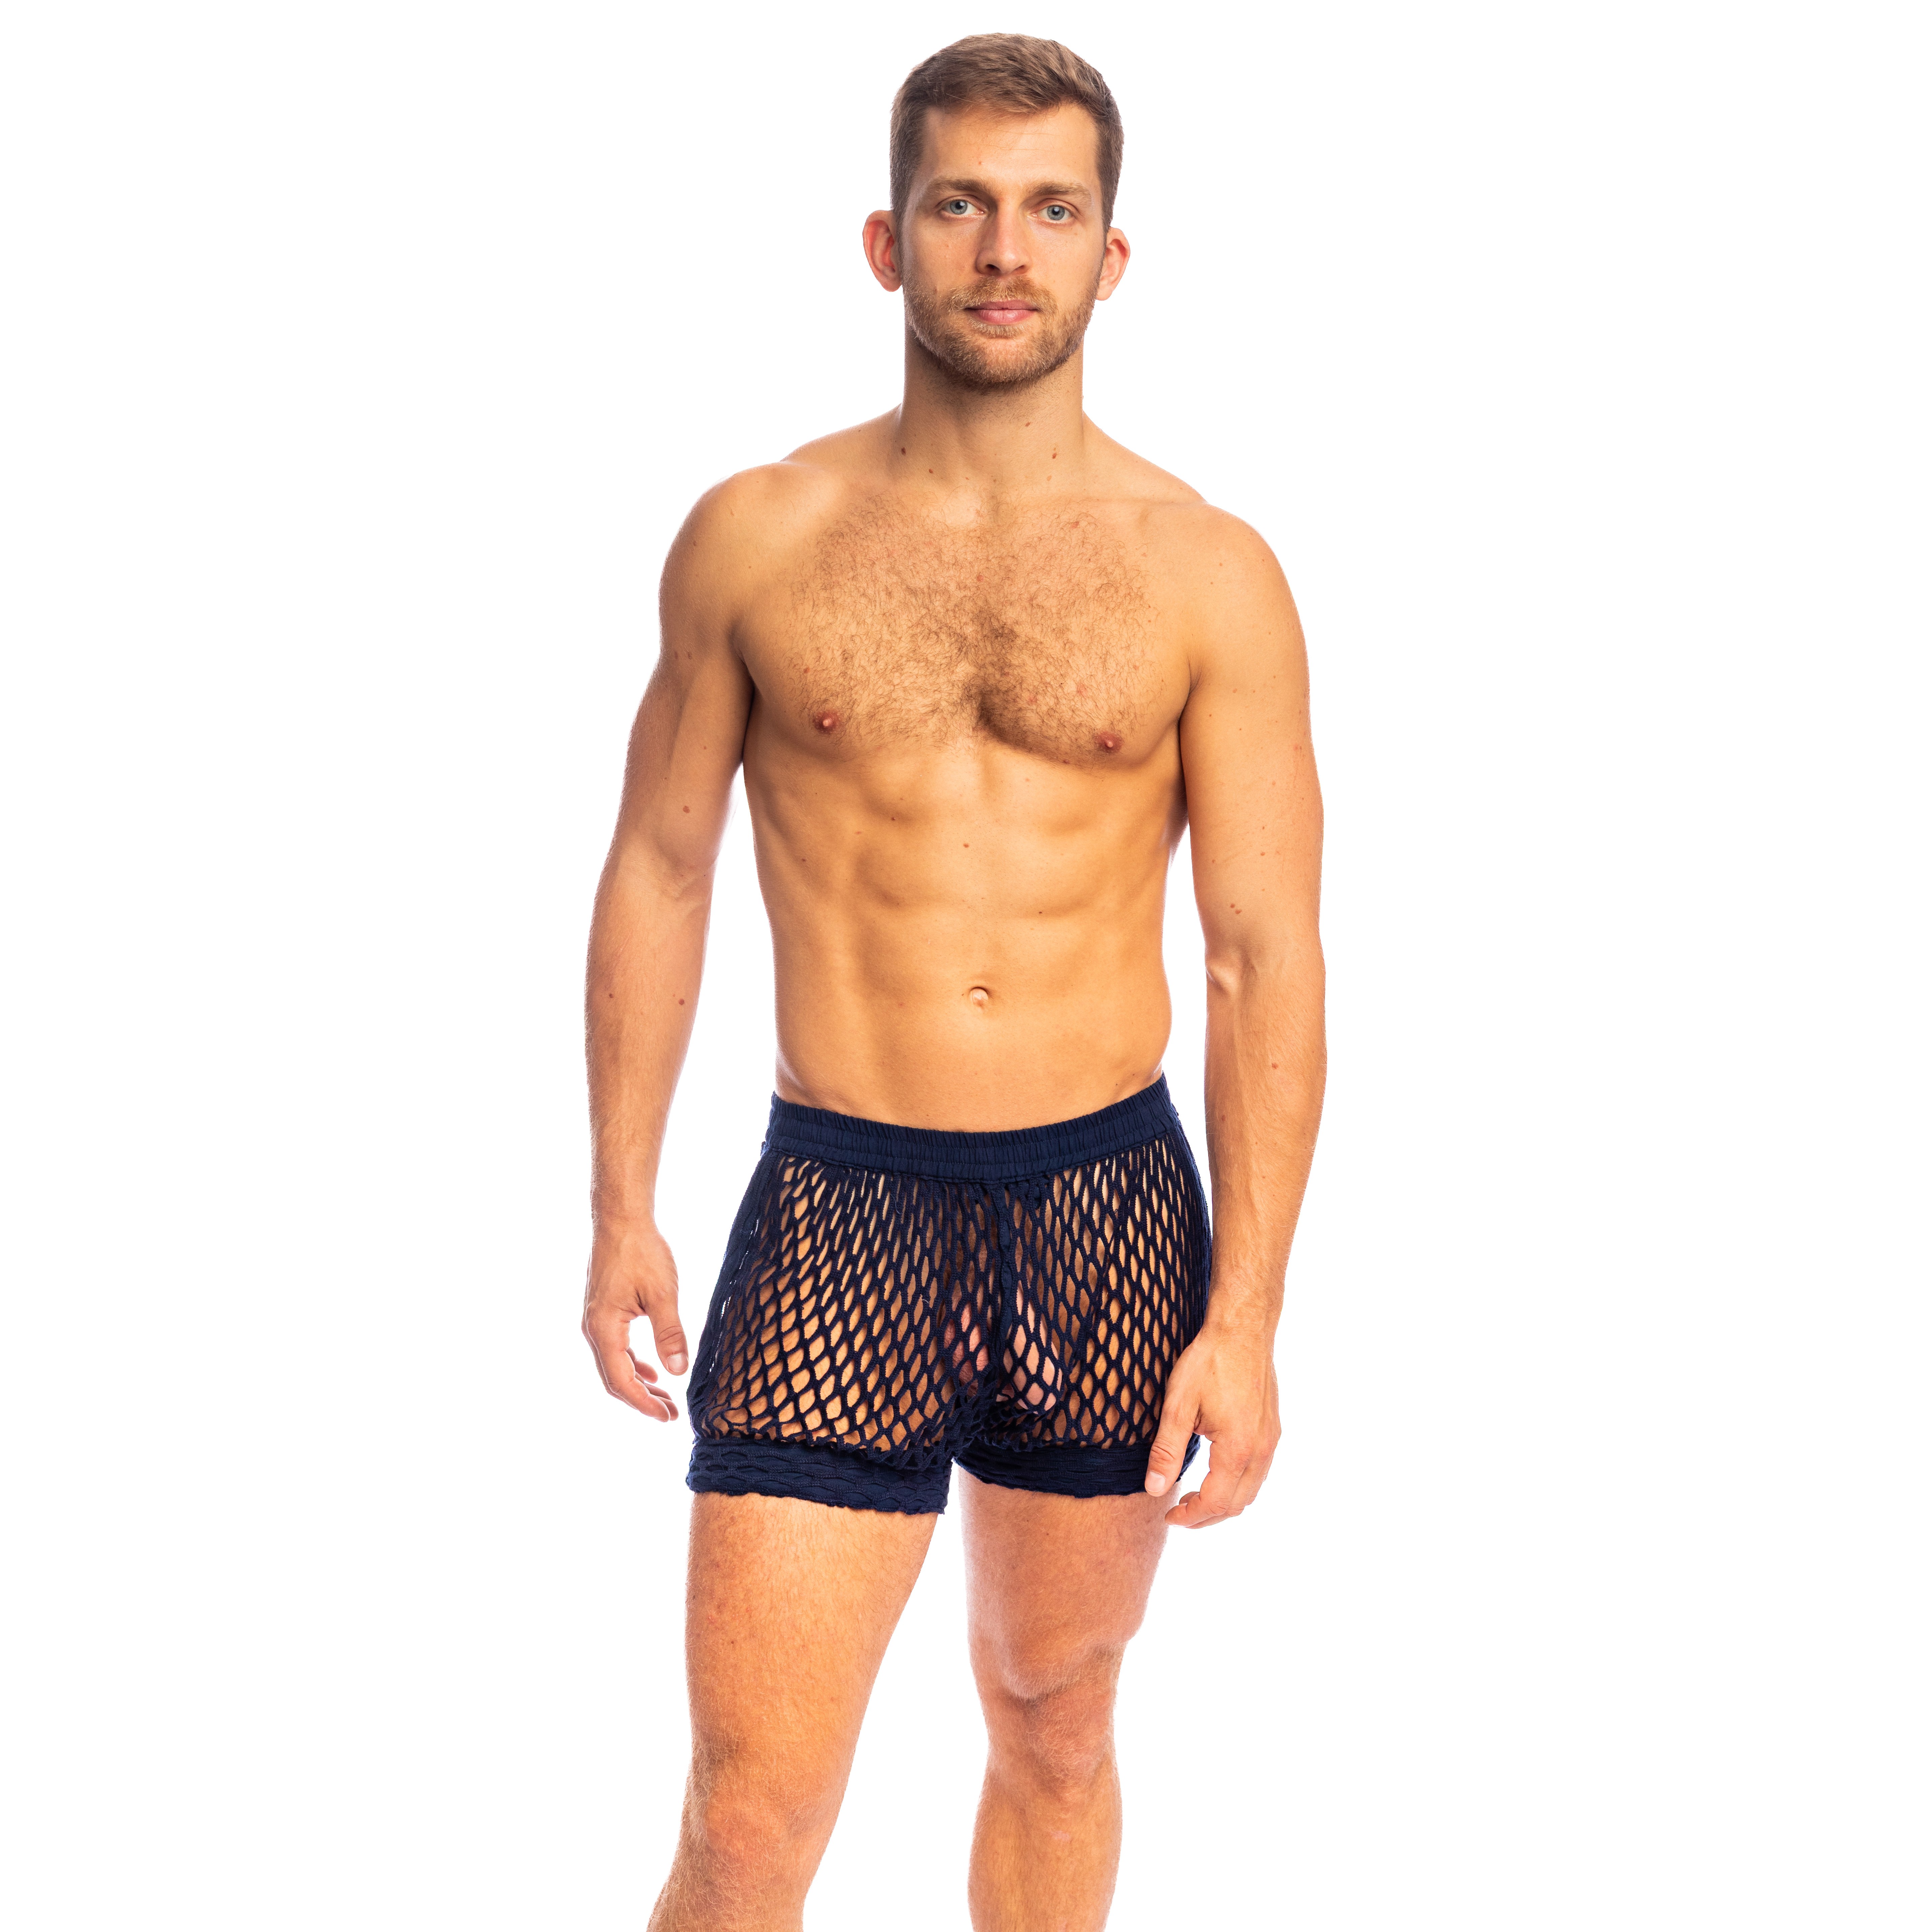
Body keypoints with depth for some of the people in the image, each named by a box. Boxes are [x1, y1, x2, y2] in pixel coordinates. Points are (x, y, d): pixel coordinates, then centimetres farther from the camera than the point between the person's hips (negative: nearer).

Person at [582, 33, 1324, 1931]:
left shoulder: (1210, 578, -2)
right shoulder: (754, 540, 1)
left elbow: (1268, 955, -2)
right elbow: (658, 869, 9)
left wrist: (1248, 1315, -7)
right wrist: (620, 1208, 6)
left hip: (1112, 1208, 1)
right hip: (838, 1208, -1)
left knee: (1053, 1726, 17)